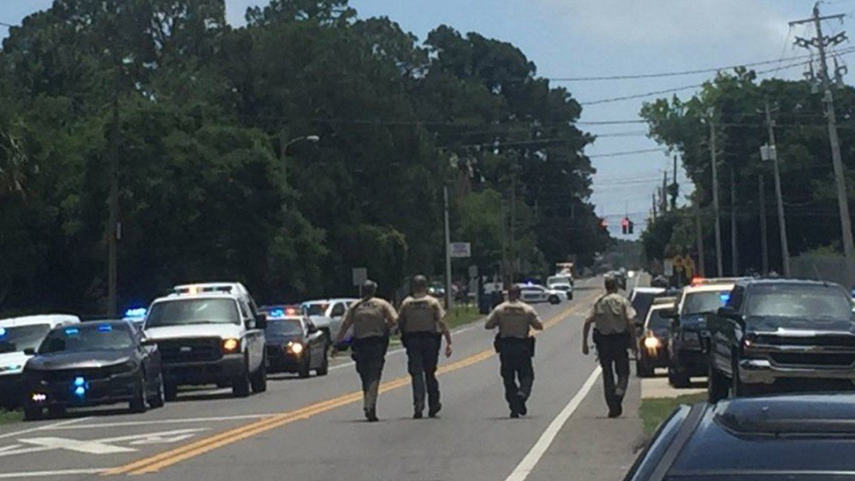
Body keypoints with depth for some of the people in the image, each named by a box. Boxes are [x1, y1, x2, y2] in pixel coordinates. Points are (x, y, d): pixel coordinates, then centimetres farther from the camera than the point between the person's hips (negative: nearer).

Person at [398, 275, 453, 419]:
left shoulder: (406, 303, 2)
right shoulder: (433, 302, -1)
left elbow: (399, 323, 1)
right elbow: (442, 322, -9)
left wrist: (404, 337, 17)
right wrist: (448, 342, -9)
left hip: (412, 341, 0)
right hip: (430, 339, 0)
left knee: (416, 374, -1)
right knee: (430, 373, 13)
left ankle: (418, 405, -14)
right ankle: (433, 405, 19)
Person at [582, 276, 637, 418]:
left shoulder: (598, 302, 5)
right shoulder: (622, 301, -2)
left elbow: (588, 322, -2)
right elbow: (630, 322, -10)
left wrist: (584, 343, 1)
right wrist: (634, 343, -5)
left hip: (602, 340, 2)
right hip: (619, 340, -2)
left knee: (607, 374, 9)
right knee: (623, 372, 11)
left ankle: (613, 407, 8)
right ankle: (619, 392, -18)